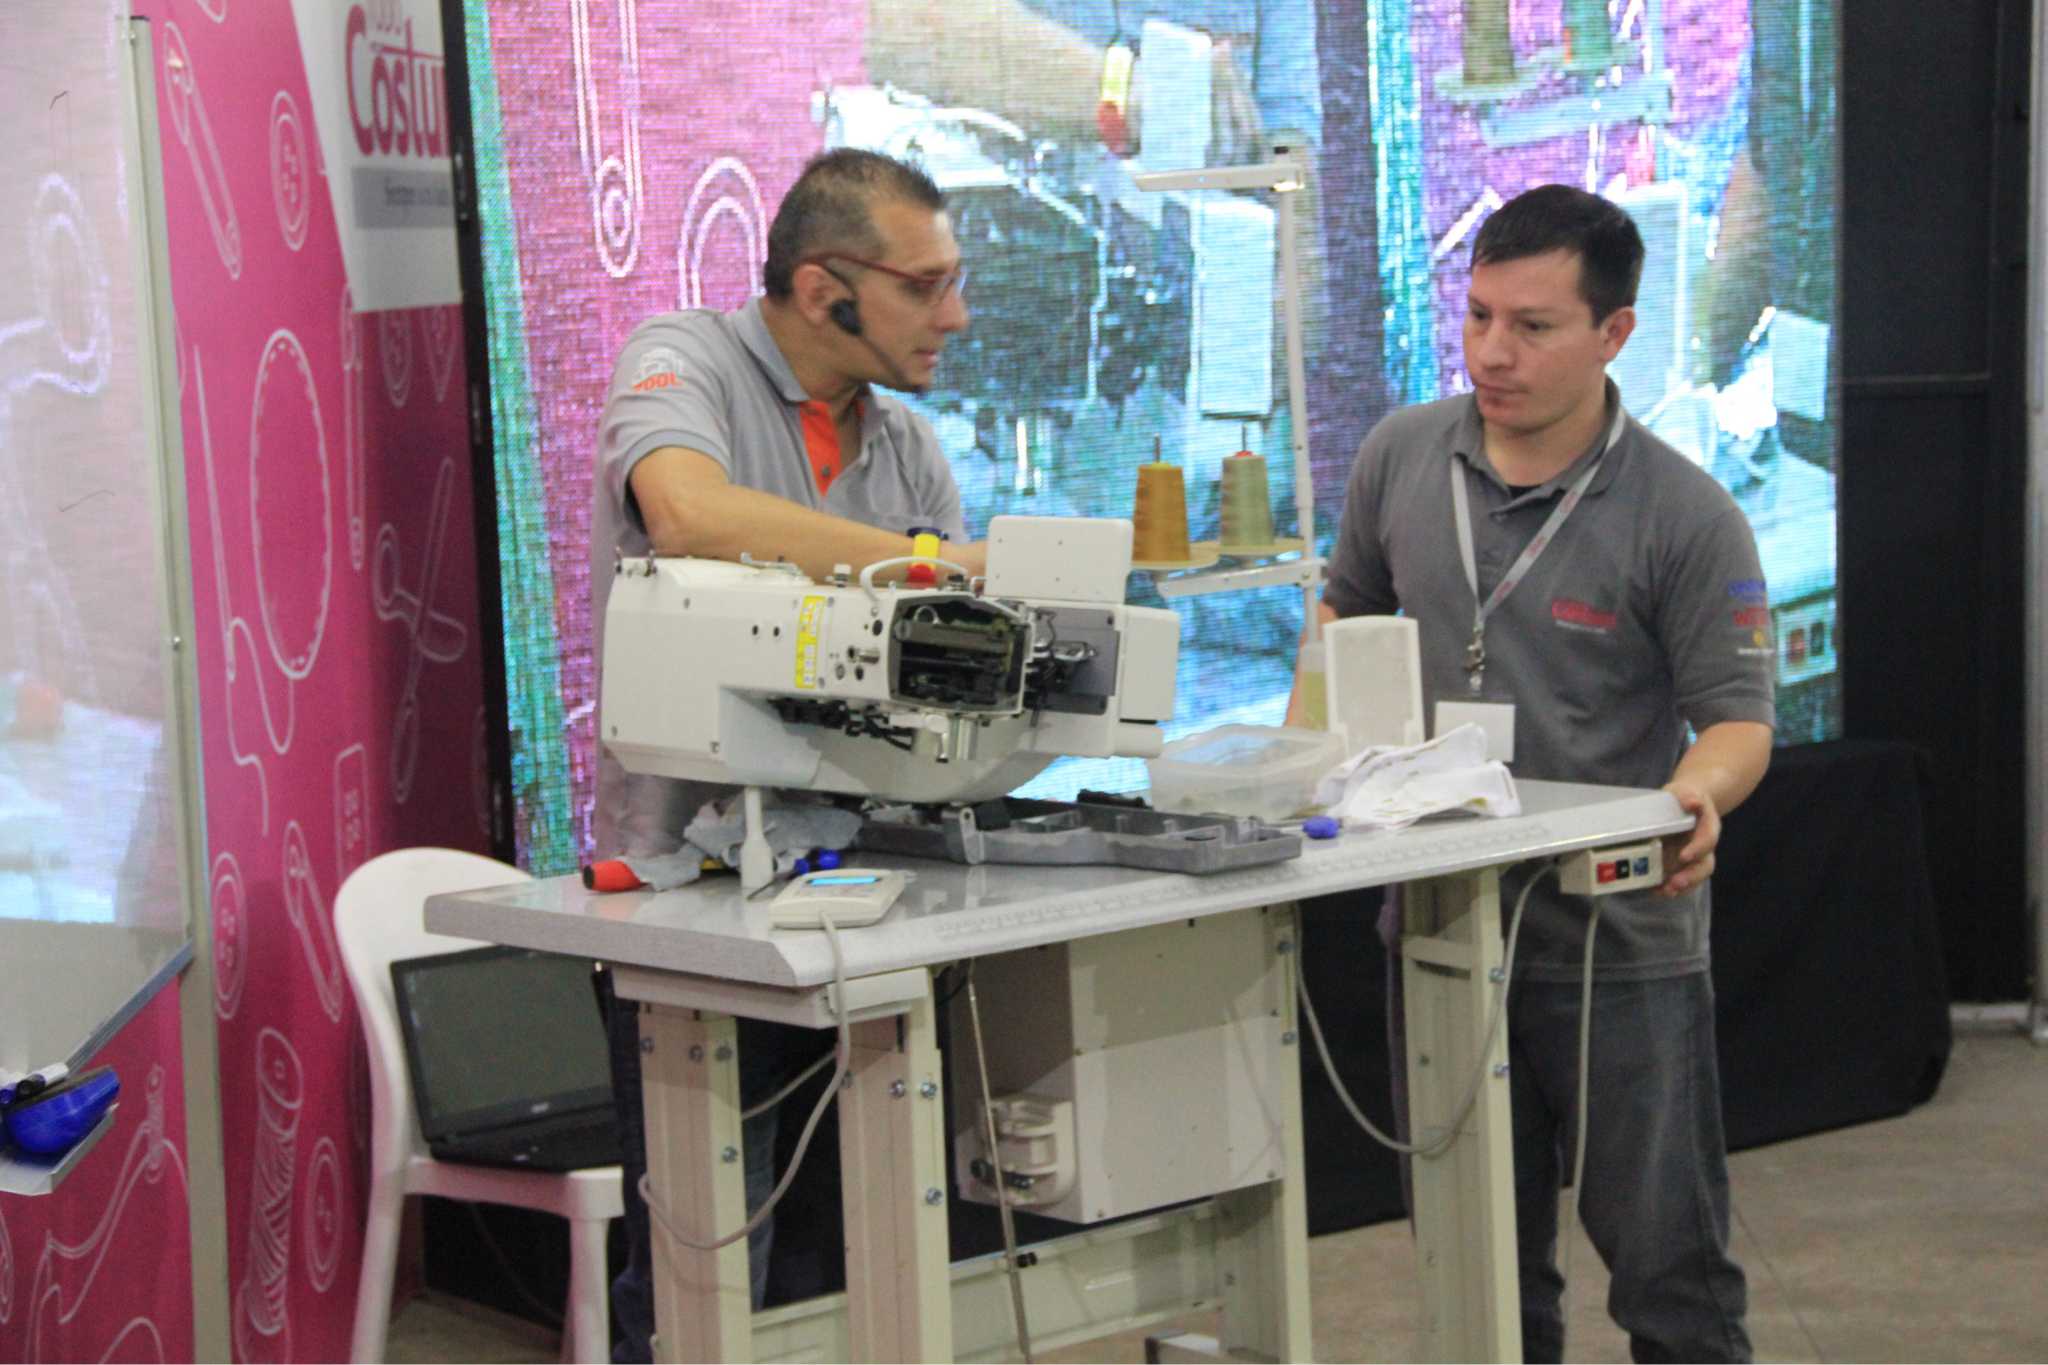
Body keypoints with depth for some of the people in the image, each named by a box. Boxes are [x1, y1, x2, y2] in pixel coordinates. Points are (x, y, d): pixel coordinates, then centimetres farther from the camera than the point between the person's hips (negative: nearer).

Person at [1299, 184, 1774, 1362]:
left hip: (1620, 944, -4)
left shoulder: (1686, 517, -12)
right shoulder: (1401, 457, 2)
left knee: (1667, 1262, 1)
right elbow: (1349, 607, 18)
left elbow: (1738, 715, -11)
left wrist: (1696, 797, -33)